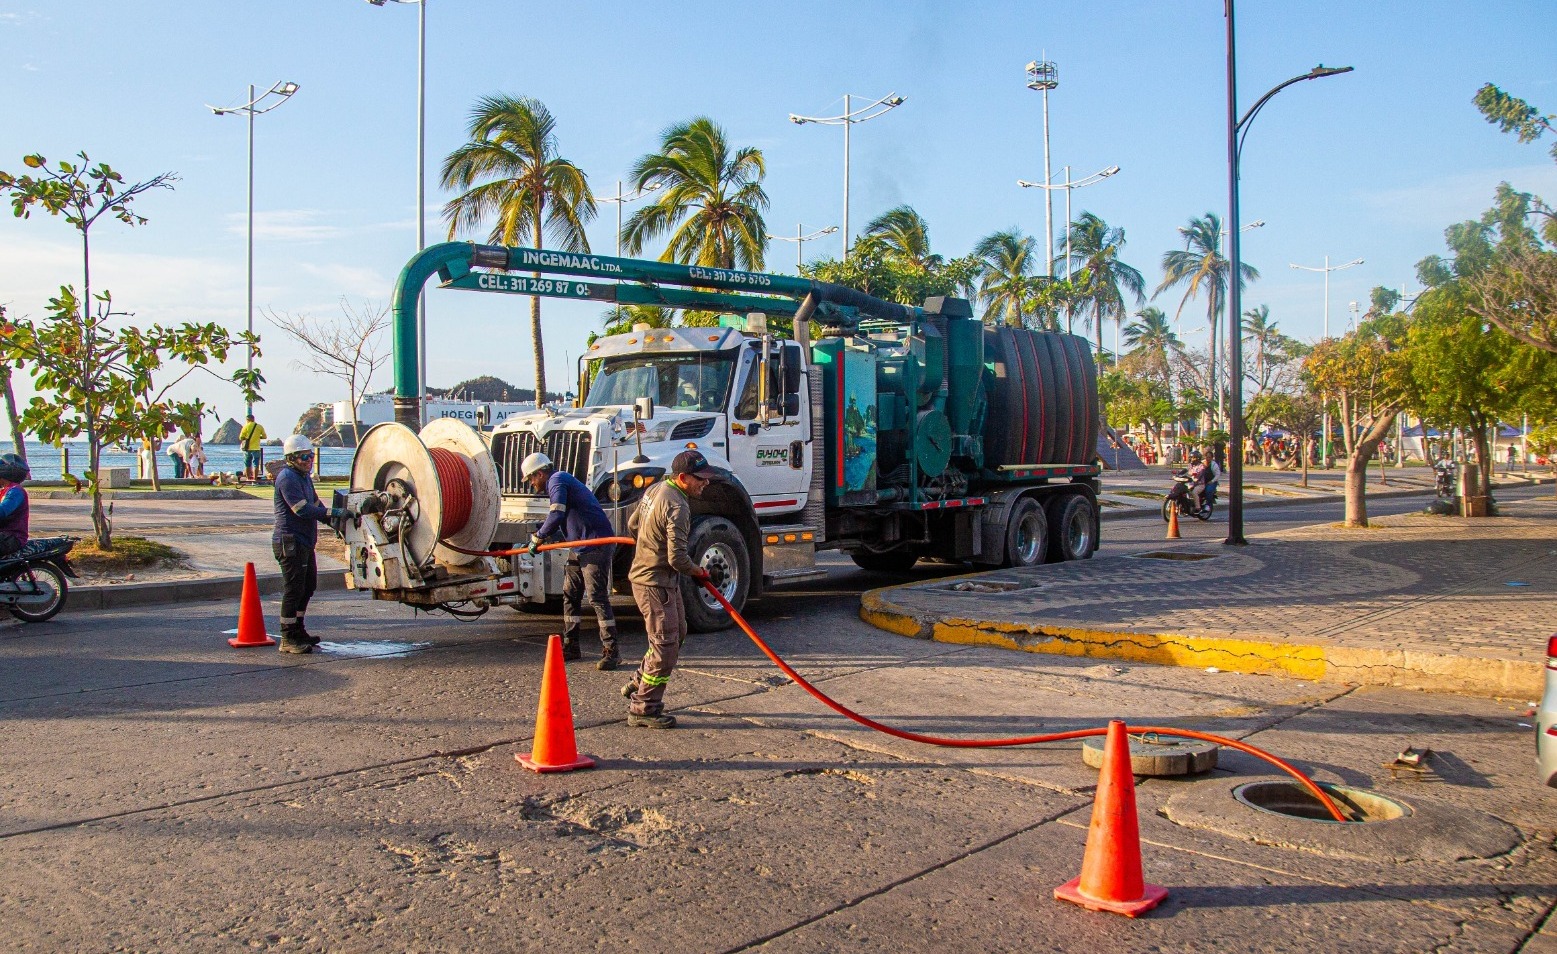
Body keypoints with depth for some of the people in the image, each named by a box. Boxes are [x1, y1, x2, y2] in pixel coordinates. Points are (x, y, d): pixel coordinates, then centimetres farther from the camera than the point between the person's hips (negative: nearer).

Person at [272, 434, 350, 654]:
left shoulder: (304, 476, 17)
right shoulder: (287, 478, -15)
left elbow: (315, 503, 22)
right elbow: (302, 509, -24)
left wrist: (333, 519, 6)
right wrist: (334, 513, -25)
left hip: (305, 542, 10)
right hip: (290, 542, -10)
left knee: (308, 586, 18)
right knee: (293, 589, -7)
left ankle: (297, 630, 30)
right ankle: (288, 639, -2)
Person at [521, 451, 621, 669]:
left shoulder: (557, 481, -11)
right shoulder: (560, 481, 21)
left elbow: (556, 517, -23)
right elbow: (560, 521, 29)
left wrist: (537, 538, -12)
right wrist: (541, 534, 25)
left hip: (596, 546, -11)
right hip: (579, 548, 11)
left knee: (597, 597, -12)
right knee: (570, 594, 15)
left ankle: (610, 651, -10)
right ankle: (570, 646, 23)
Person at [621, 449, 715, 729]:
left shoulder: (656, 489, 7)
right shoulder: (677, 507, -24)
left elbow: (633, 525, 21)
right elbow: (677, 558, -26)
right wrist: (698, 572, -8)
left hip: (645, 573, 10)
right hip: (655, 583, -10)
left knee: (677, 633, 21)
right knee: (666, 646, -5)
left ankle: (638, 685, 31)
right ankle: (643, 709, 3)